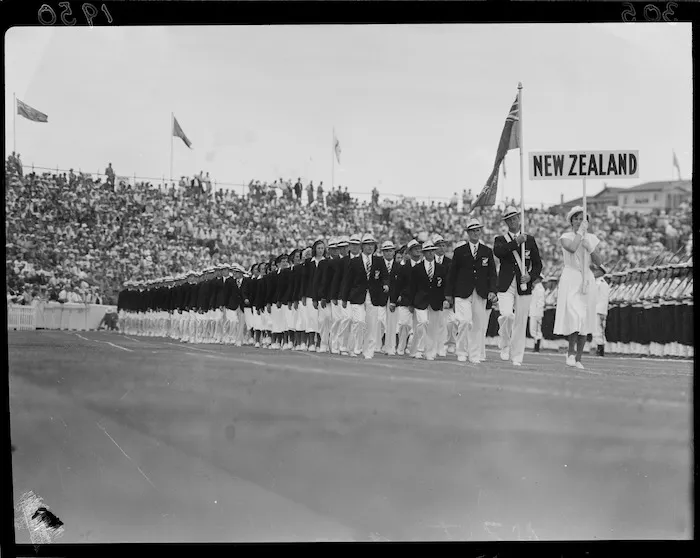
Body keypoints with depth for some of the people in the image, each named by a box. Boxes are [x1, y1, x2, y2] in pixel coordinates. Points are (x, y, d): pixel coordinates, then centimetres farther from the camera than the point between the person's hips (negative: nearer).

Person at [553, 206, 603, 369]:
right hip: (570, 278, -4)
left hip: (587, 279, 4)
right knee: (574, 316, -19)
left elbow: (598, 263, 8)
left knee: (585, 320, 3)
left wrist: (590, 248, -7)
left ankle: (578, 358, 9)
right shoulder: (565, 237, 0)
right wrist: (581, 231, -12)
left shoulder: (591, 238, 12)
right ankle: (571, 352, -2)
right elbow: (572, 248, -22)